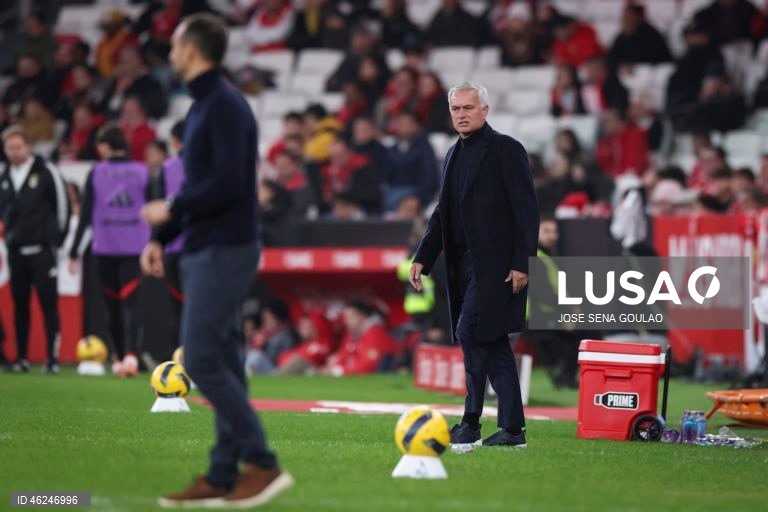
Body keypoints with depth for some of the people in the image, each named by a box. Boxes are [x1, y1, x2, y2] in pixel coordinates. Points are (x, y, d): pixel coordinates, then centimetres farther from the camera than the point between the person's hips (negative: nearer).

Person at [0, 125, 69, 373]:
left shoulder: (45, 171, -4)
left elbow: (62, 204, -3)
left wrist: (56, 237, -3)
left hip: (42, 249, -5)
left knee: (49, 304, -7)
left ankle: (53, 358, -8)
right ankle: (21, 358, 11)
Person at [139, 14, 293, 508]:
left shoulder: (225, 106, -14)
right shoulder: (203, 105, 16)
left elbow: (227, 183, -23)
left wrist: (171, 209, -11)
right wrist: (161, 238, 16)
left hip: (226, 251, -10)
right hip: (206, 250, 10)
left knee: (203, 362, -11)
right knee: (222, 364, 8)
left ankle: (264, 465, -8)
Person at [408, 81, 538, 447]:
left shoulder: (506, 150, -6)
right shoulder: (454, 155, 17)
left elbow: (526, 210, -11)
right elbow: (443, 214, 21)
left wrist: (522, 264, -16)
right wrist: (422, 258, 12)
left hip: (496, 263, -8)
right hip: (464, 264, 8)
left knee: (470, 333, -14)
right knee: (491, 342, 8)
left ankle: (471, 421, -8)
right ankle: (512, 428, 10)